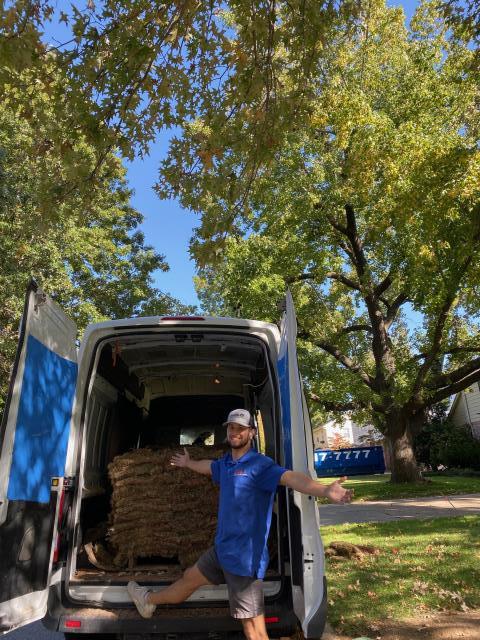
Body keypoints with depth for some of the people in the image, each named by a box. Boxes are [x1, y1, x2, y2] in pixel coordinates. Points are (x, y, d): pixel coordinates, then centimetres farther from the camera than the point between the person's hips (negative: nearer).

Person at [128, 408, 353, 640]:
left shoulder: (259, 464, -20)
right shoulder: (225, 463, 6)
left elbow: (290, 477, -37)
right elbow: (209, 466, 29)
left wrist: (325, 491, -56)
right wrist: (188, 463, 50)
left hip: (245, 556, -8)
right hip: (222, 549, 8)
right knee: (189, 578, 29)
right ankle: (150, 601, 54)